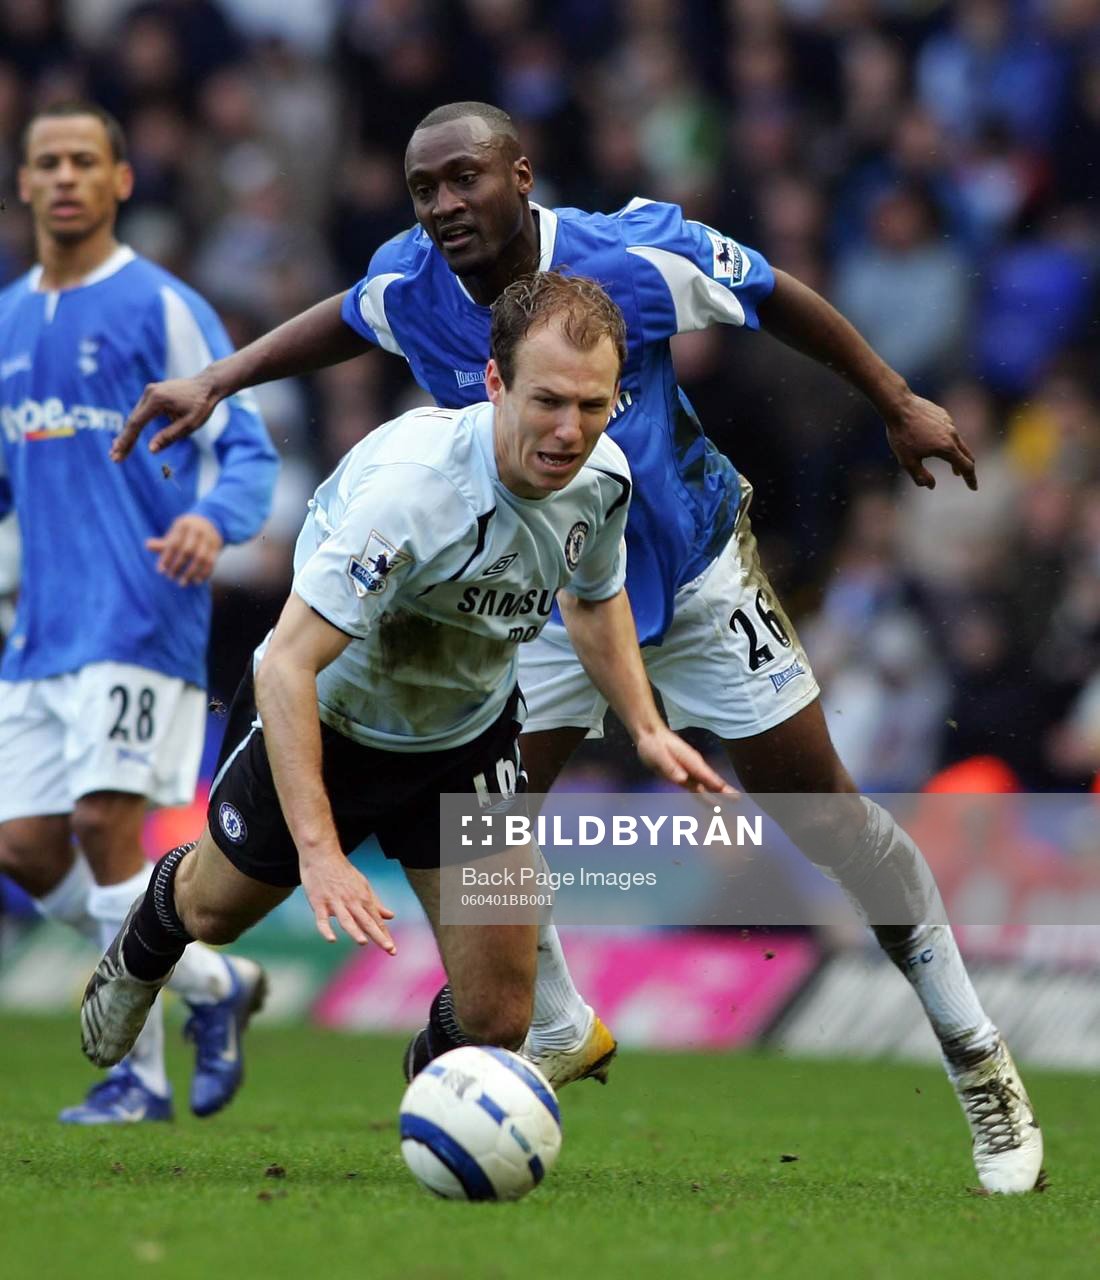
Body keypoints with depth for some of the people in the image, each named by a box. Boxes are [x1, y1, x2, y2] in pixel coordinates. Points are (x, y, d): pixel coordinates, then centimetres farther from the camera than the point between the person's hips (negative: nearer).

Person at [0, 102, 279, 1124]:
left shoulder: (162, 309, -4)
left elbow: (248, 450, -8)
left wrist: (213, 521, -28)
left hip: (140, 617, -7)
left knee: (104, 824, -16)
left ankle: (137, 1073, -2)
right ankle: (214, 981, 19)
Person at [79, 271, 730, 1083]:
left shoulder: (603, 476, -18)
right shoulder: (409, 483, -39)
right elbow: (288, 666, -40)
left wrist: (646, 729, -5)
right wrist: (318, 850, -47)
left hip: (470, 735, 4)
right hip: (327, 719, -3)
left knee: (498, 1021, -6)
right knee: (217, 911, 24)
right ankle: (150, 937, 62)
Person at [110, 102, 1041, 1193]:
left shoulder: (635, 258, -27)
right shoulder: (410, 288, -16)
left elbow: (776, 299, -10)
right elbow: (344, 322, 9)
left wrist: (897, 404, -1)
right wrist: (216, 383, 1)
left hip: (695, 575, -3)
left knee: (826, 818, -3)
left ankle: (976, 1057, 10)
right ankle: (559, 1035, 23)